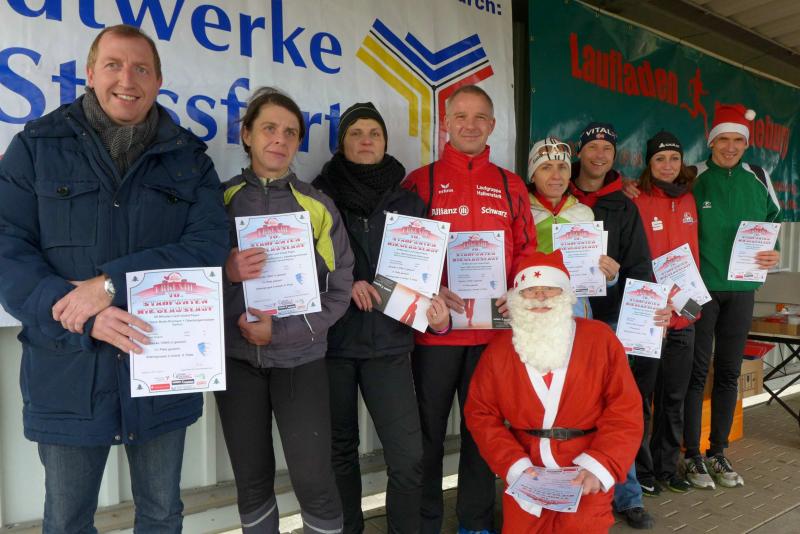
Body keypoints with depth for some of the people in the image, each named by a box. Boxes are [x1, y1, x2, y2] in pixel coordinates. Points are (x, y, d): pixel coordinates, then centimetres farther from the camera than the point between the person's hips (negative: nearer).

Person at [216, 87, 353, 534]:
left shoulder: (318, 206, 1)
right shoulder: (220, 200, 3)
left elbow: (339, 289, -2)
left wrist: (282, 331, -13)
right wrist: (224, 271, -16)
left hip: (300, 358, -1)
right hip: (236, 357, 2)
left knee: (314, 477, -1)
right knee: (252, 478, 12)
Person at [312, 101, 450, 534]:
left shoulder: (409, 202, 9)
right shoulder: (320, 194, 4)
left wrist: (437, 314, -8)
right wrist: (345, 285, -13)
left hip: (388, 341, 1)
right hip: (332, 340, 0)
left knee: (408, 455, -2)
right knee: (340, 449, 13)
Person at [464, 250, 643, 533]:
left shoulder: (600, 338, -5)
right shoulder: (498, 349, -1)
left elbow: (625, 410, -7)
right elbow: (481, 413, 0)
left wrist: (598, 466, -18)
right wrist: (515, 466, -13)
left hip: (586, 469, -1)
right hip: (527, 469, 2)